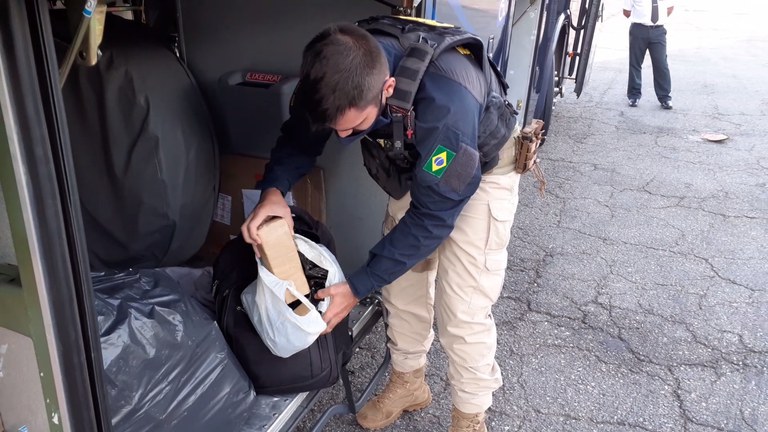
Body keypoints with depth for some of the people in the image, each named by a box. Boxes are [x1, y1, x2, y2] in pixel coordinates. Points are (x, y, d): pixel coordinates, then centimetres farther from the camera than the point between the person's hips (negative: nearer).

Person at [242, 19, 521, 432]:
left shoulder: (446, 103, -44)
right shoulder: (343, 78, -26)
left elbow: (431, 216, -33)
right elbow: (300, 134, -6)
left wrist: (357, 287, -30)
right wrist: (273, 189, -26)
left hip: (482, 169, -6)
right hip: (419, 163, 6)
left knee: (461, 306, -7)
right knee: (401, 277, 10)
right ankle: (409, 381, 32)